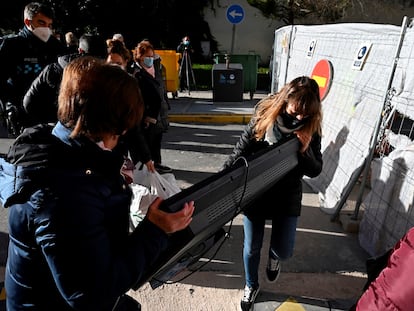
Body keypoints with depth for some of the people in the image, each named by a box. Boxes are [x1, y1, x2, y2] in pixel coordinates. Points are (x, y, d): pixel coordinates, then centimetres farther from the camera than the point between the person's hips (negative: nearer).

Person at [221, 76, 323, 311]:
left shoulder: (311, 128, -9)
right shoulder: (263, 117, -13)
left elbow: (315, 170, -5)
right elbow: (240, 153, -8)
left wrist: (305, 151, -25)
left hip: (287, 196, 1)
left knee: (284, 251, 8)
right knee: (252, 248, 12)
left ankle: (273, 255, 49)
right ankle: (252, 286, 43)